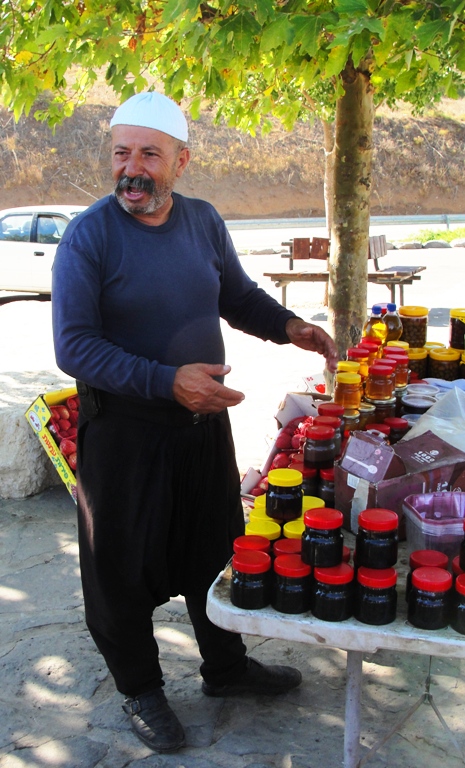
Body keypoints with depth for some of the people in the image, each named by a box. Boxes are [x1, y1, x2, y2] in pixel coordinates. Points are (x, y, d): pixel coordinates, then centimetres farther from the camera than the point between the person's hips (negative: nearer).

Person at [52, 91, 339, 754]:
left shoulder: (204, 221, 1)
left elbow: (238, 295, 15)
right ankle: (140, 688, 34)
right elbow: (74, 347, -20)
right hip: (123, 431, -5)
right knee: (124, 565, 9)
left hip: (204, 416, 5)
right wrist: (168, 381, -30)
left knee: (217, 548, 19)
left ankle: (226, 666, 43)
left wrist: (288, 326, -4)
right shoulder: (89, 235, -16)